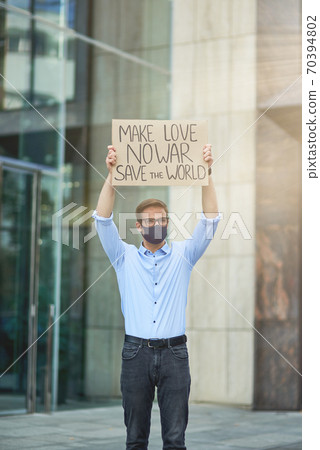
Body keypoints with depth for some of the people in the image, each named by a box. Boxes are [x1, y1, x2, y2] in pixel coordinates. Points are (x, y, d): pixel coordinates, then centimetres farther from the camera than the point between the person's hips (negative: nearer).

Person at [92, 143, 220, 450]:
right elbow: (103, 220, -2)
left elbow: (209, 220, 0)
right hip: (136, 352, 0)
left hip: (174, 353, 0)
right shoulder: (125, 257, 10)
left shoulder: (183, 256, 11)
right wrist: (111, 175, -13)